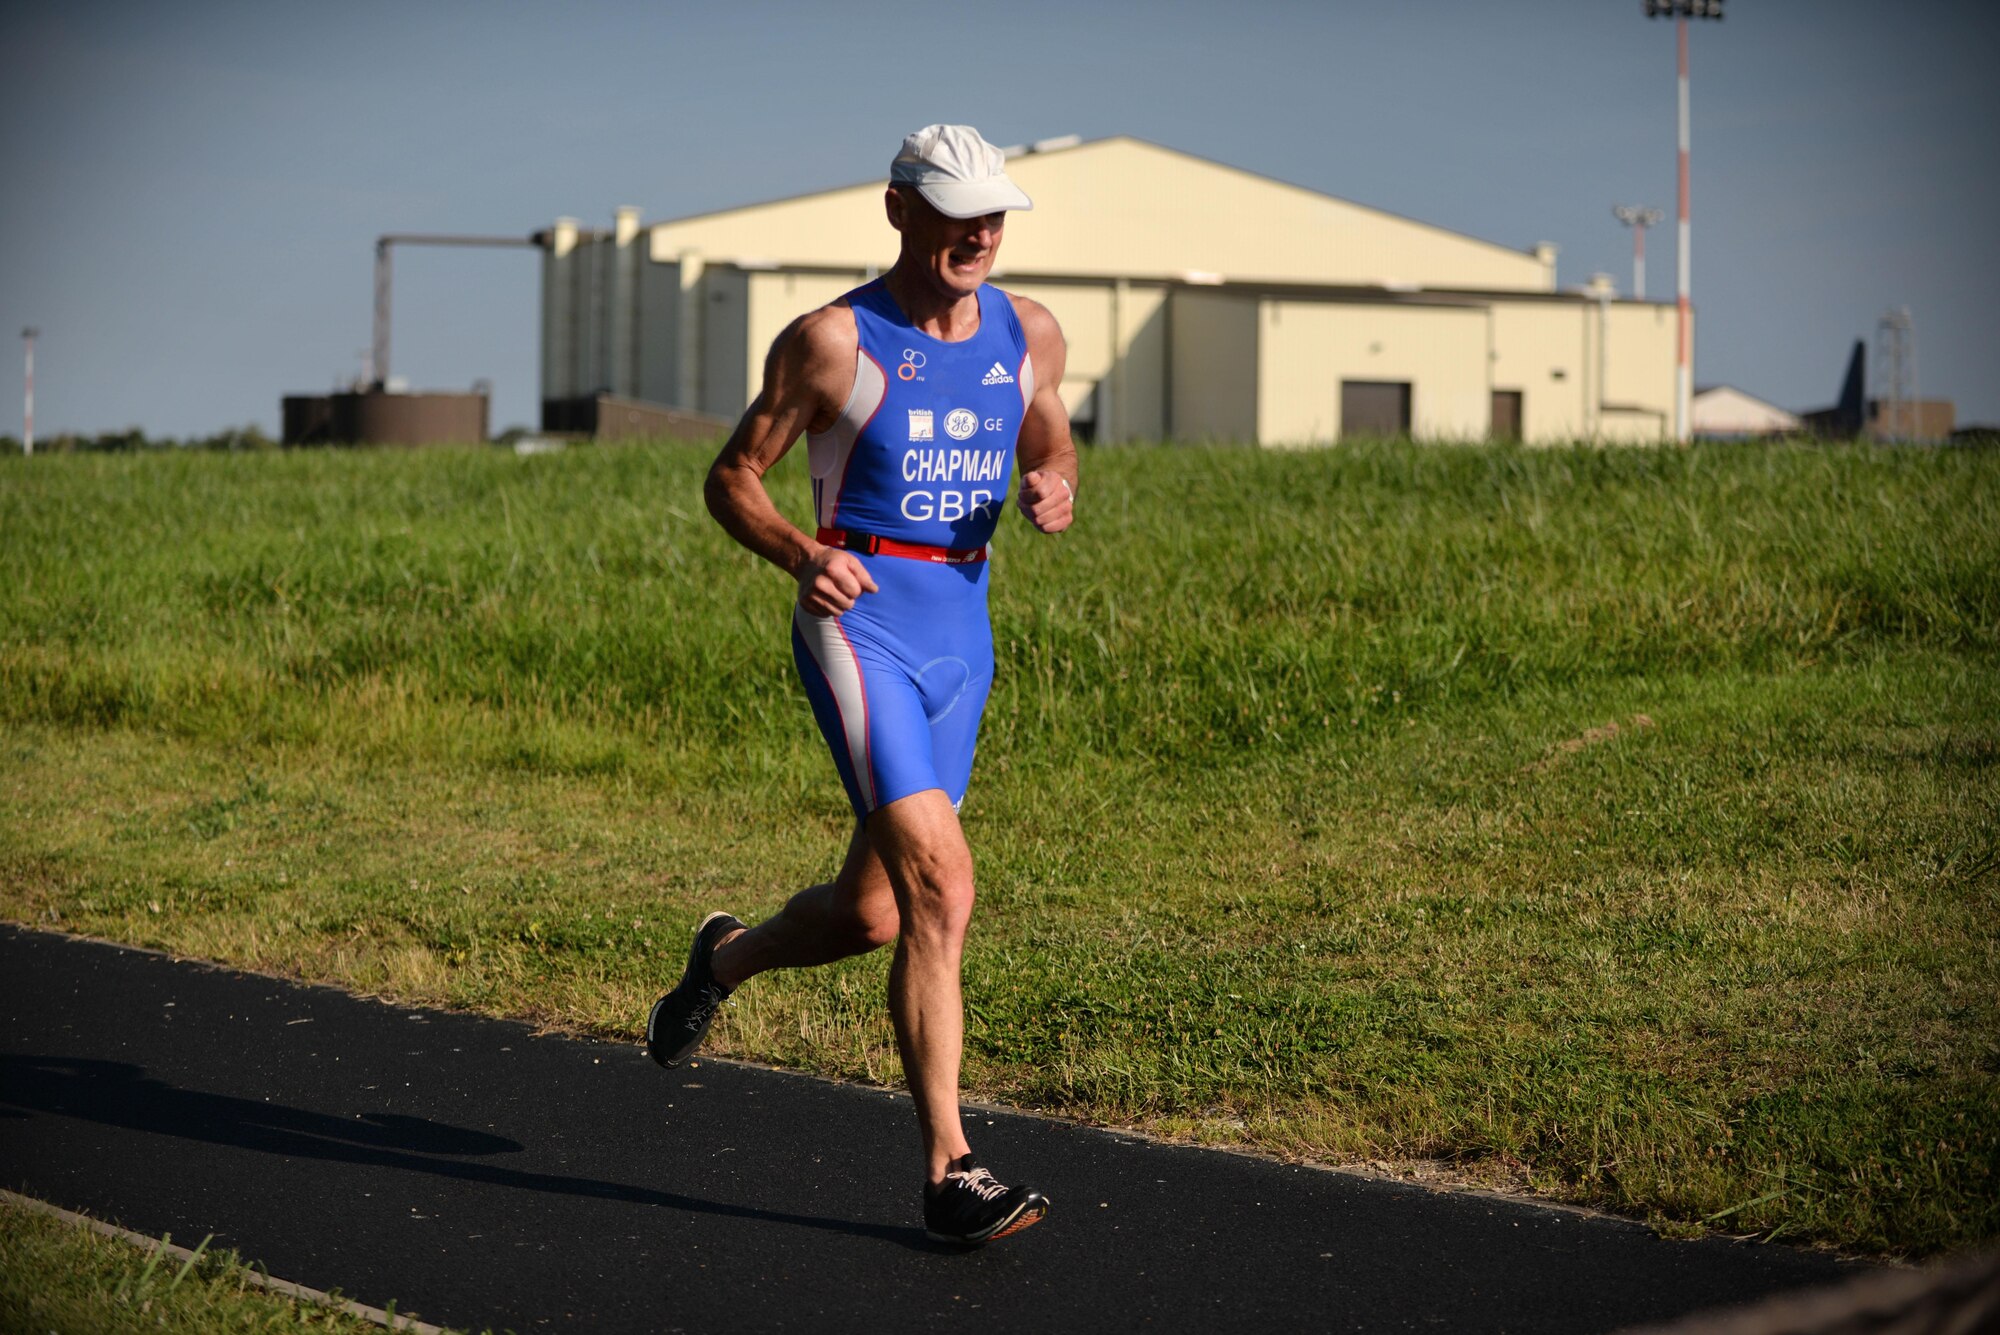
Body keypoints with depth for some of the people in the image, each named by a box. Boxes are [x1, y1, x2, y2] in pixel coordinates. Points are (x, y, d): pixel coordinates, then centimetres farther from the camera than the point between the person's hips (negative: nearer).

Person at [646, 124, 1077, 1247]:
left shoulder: (1031, 335, 7)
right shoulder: (833, 342, -7)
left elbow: (1053, 449, 23)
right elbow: (732, 480, 0)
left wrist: (1056, 490, -2)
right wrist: (801, 555, -20)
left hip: (962, 636, 6)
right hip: (859, 620, -6)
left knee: (872, 913, 11)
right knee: (940, 883, -20)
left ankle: (726, 957, 44)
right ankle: (949, 1169, -16)